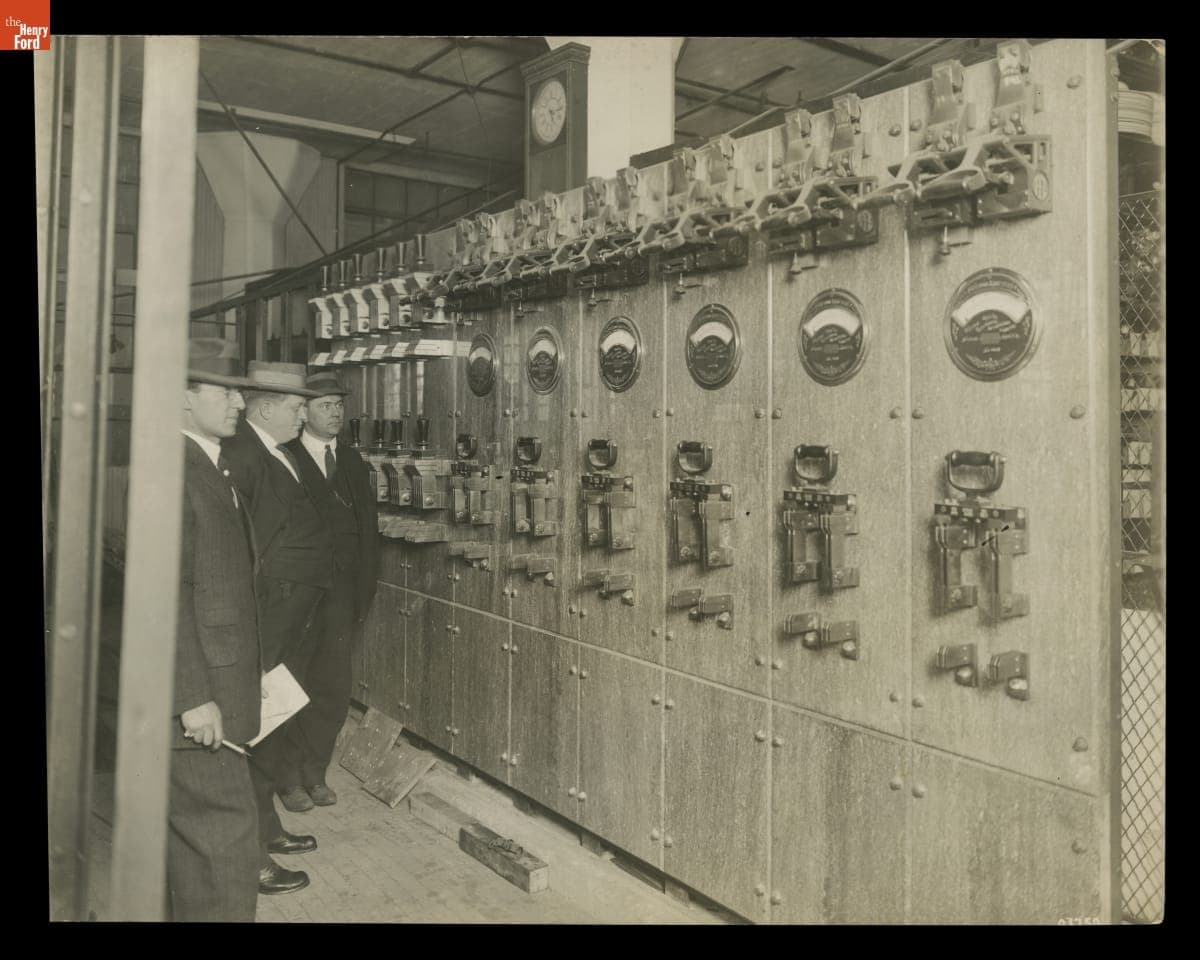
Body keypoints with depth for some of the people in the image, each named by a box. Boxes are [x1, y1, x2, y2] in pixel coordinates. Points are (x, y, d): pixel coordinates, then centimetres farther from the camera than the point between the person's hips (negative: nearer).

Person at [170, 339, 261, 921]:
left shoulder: (213, 468, 14)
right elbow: (165, 594, -21)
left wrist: (249, 674, 19)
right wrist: (194, 697, -22)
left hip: (221, 681, 9)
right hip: (196, 688, -9)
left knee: (193, 827, 19)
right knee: (225, 832, -3)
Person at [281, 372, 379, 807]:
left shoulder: (352, 462, 12)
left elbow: (368, 530, 11)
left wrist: (363, 592, 5)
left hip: (341, 591, 4)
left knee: (334, 690, 8)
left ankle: (315, 773, 23)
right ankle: (289, 777, 20)